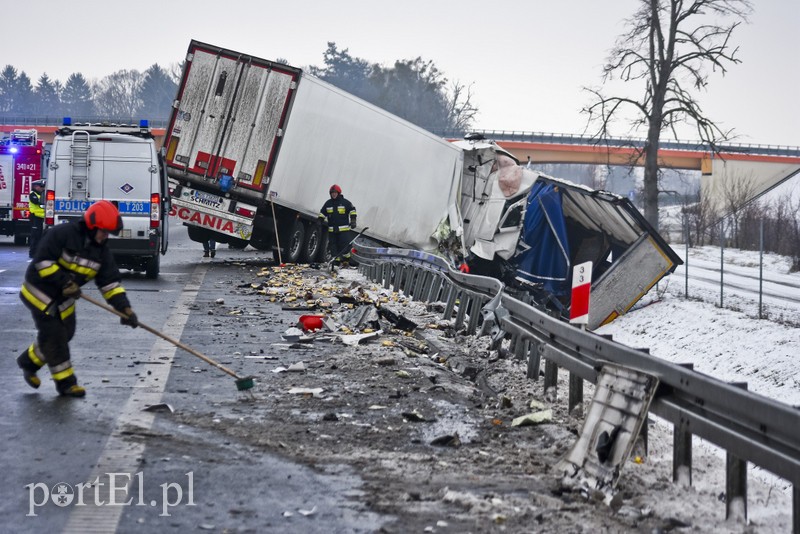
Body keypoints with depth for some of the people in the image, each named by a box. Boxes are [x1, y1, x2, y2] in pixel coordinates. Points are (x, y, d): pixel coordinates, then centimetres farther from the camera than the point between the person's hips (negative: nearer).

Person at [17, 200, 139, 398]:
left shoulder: (101, 250, -3)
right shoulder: (61, 234, -22)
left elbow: (110, 282, -5)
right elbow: (42, 260, -25)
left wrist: (125, 308, -16)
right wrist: (64, 282, -27)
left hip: (64, 298, 7)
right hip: (40, 292, -7)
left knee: (64, 334, 9)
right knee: (54, 336, -8)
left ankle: (28, 361, 32)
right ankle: (66, 382, 1)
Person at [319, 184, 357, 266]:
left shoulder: (345, 202, 0)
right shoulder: (328, 203, 11)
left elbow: (352, 211, 6)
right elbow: (322, 213, 22)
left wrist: (353, 221, -1)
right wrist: (322, 220, 11)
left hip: (344, 229, -4)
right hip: (331, 229, 4)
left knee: (344, 244, -7)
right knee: (333, 244, 3)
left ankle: (346, 260, 4)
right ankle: (335, 259, 10)